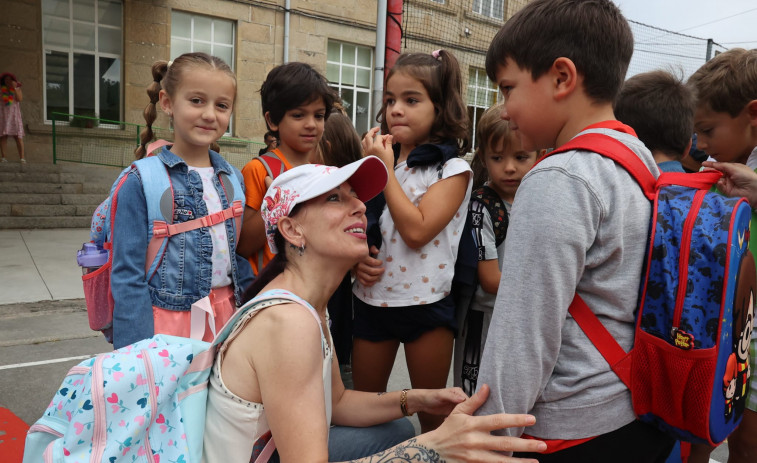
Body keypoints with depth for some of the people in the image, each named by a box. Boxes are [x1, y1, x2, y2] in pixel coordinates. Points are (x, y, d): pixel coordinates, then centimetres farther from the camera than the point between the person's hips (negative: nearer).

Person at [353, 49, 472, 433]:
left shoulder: (452, 169, -8)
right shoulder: (379, 159, 7)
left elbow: (417, 231, -22)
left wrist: (385, 170, -15)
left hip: (426, 305, -4)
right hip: (371, 300, 5)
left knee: (432, 415, 13)